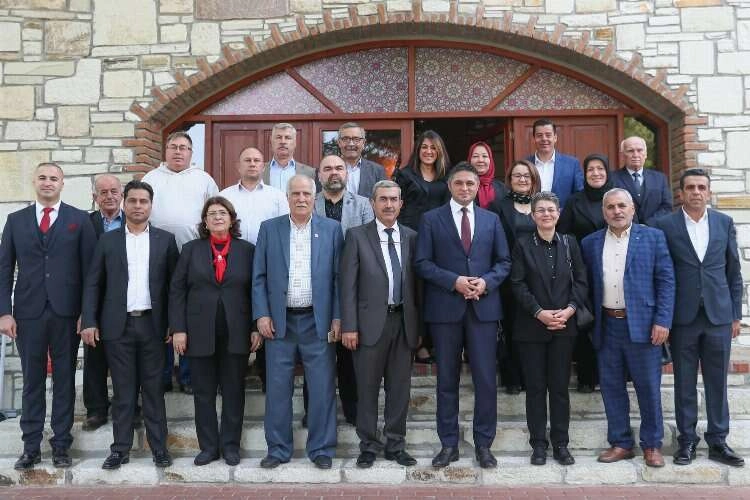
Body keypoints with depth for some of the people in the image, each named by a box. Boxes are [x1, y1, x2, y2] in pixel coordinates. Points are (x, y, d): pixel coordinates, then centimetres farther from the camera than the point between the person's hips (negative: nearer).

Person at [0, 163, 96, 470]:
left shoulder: (79, 220, 3)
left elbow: (89, 269, 0)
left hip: (66, 312, -1)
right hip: (28, 312, 2)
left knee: (64, 380, 6)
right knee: (32, 381, 8)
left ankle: (61, 445, 17)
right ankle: (31, 447, 19)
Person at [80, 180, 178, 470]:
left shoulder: (165, 240, 5)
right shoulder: (107, 240, 7)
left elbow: (174, 283, 4)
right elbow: (93, 284, 6)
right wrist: (89, 322, -3)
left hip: (152, 324, 0)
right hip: (118, 325, 1)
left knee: (153, 388, 6)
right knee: (123, 390, 6)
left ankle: (159, 447, 14)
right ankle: (121, 448, 15)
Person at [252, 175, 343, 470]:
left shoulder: (331, 229, 4)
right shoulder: (269, 229, 6)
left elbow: (338, 277, 2)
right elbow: (259, 277, 5)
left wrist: (337, 317, -3)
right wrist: (261, 315, -4)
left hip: (318, 321, -1)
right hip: (279, 321, 1)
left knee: (322, 388, 3)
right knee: (278, 388, 6)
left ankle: (321, 449, 16)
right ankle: (278, 449, 20)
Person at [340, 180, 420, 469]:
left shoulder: (411, 237, 8)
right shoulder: (357, 236, -1)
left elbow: (416, 283, 9)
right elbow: (348, 285, -4)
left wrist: (418, 325, 6)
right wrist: (349, 326, -10)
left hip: (403, 321, 3)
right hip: (371, 322, -3)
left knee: (400, 387, 10)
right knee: (368, 388, 7)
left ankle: (396, 445, 24)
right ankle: (368, 446, 21)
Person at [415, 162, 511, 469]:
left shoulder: (491, 220, 12)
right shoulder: (431, 219, 5)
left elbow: (504, 262, 10)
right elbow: (422, 263, -2)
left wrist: (486, 282, -9)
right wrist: (454, 281, -14)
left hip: (484, 306, 2)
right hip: (445, 307, -1)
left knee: (486, 378, 2)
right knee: (447, 379, 7)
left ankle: (484, 444, 16)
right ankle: (448, 444, 18)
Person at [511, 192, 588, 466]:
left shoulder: (569, 243, 7)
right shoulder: (523, 245, 1)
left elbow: (581, 281, 5)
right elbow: (518, 284, -5)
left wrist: (570, 309, -10)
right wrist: (539, 312, -14)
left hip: (564, 326, 2)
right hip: (532, 327, -1)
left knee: (560, 386, 6)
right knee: (535, 387, 5)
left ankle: (561, 444, 16)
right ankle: (538, 444, 14)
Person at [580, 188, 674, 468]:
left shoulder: (652, 237, 1)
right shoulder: (590, 243, 9)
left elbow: (666, 281, -3)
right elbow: (586, 285, 10)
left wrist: (662, 321, -10)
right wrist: (589, 322, 3)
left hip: (642, 324, -3)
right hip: (606, 326, 3)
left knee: (648, 387, 5)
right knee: (611, 387, 8)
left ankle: (652, 445, 20)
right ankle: (620, 443, 21)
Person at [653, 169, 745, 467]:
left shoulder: (724, 223, 6)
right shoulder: (665, 226, -1)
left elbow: (734, 272, 9)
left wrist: (736, 315, 6)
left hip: (719, 316, 2)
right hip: (683, 317, -2)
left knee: (717, 382, 9)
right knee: (684, 383, 7)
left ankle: (718, 442, 21)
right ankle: (687, 441, 19)